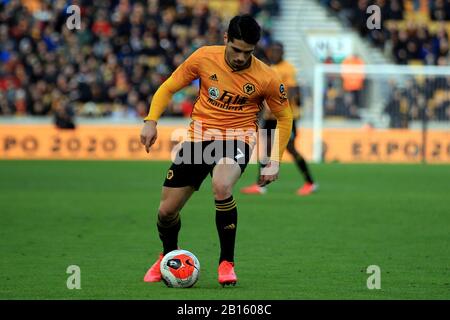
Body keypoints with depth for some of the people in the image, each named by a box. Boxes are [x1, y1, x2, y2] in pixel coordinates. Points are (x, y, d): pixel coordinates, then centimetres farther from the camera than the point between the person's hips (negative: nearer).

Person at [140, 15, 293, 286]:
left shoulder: (266, 78, -12)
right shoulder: (204, 58, -9)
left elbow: (285, 117, 4)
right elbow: (169, 87, 6)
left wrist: (275, 161, -2)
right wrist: (151, 121, -7)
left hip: (238, 139, -3)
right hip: (199, 136, 3)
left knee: (221, 187, -36)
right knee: (167, 210, 3)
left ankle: (227, 262, -17)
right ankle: (168, 256, 38)